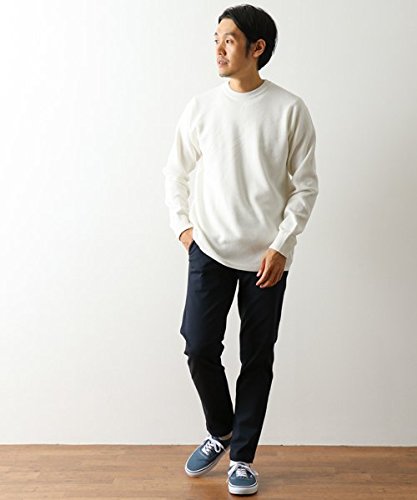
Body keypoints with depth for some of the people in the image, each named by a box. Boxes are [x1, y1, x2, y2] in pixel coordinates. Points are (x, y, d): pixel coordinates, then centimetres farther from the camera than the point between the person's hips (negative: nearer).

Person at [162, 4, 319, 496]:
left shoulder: (289, 110, -4)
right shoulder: (201, 106, 2)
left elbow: (305, 184, -2)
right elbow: (175, 172, 12)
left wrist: (281, 245, -9)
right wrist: (183, 225, 1)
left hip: (266, 256, -1)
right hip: (209, 250, 2)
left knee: (257, 359, 5)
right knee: (199, 347, -3)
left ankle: (242, 456, 23)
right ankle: (219, 432, 26)